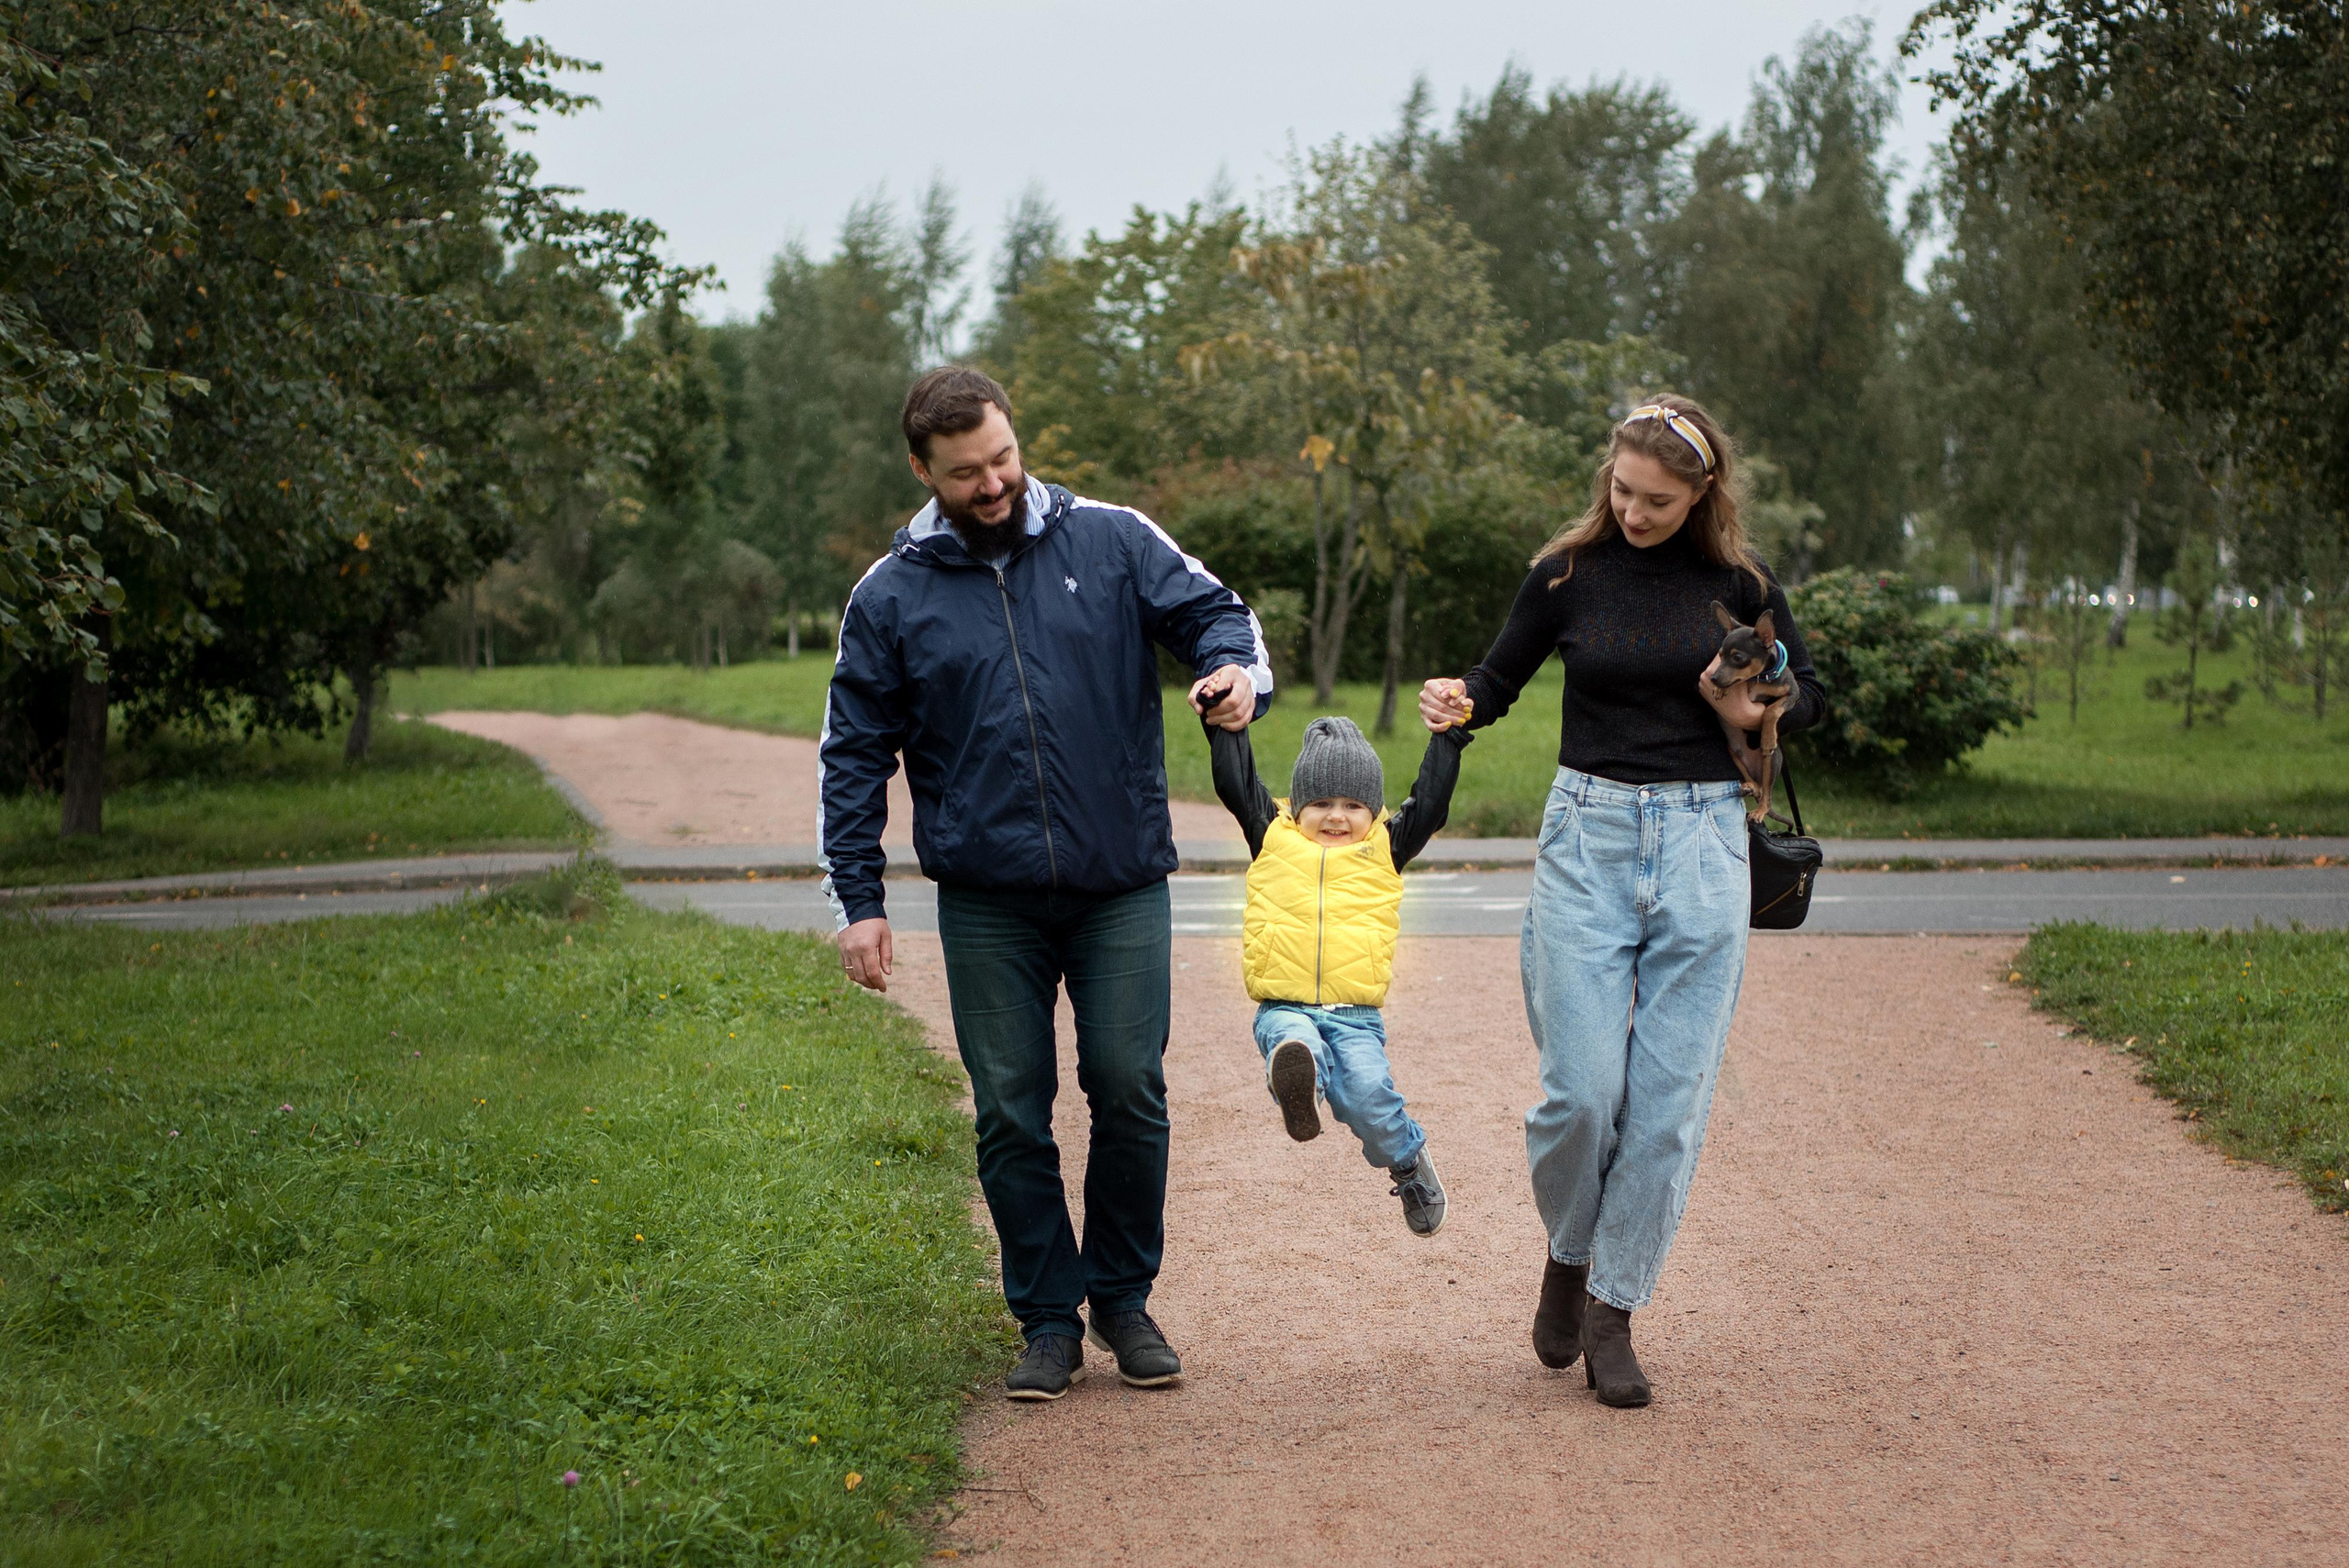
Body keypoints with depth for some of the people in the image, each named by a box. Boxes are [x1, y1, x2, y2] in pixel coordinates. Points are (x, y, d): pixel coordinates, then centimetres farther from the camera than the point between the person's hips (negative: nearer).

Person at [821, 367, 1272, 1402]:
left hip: (1123, 889, 0)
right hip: (988, 906, 0)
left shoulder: (1111, 541, 2)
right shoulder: (890, 597, 3)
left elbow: (1213, 610, 5)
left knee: (1130, 1091, -1)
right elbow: (854, 756, 6)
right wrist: (857, 900, -1)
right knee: (1011, 1114, 3)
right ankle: (1048, 1318, 16)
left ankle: (1123, 1298, 17)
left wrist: (1238, 669, -20)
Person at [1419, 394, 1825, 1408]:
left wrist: (1761, 710, -8)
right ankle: (1568, 1254, 22)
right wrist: (1459, 701, -12)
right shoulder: (1569, 573, 1)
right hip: (1589, 837, 0)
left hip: (1702, 841, 1)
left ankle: (1612, 1311, 10)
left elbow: (1808, 695, 14)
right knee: (1582, 1086, -7)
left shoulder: (1737, 581, 3)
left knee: (1670, 1093, -2)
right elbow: (1501, 678, 10)